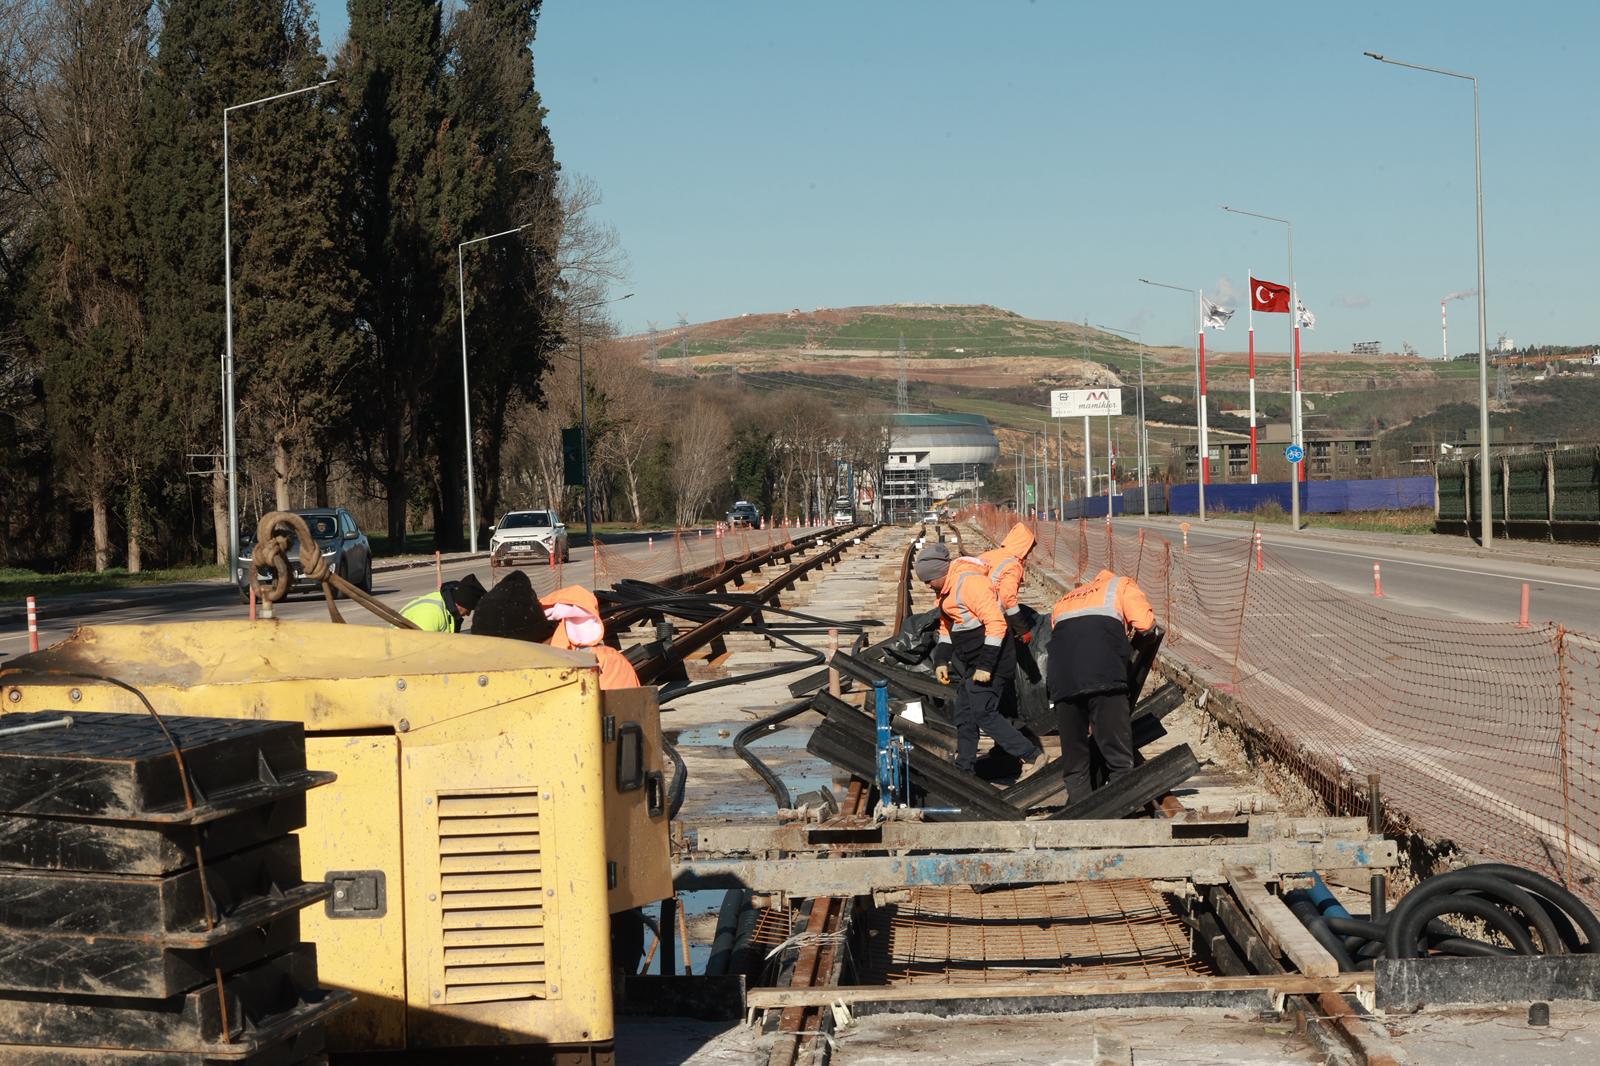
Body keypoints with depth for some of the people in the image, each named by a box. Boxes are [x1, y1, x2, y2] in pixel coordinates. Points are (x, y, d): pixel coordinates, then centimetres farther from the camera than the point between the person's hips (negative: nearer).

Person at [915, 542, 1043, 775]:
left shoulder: (969, 583, -23)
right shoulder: (946, 589, 10)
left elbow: (996, 623, -27)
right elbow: (946, 627, 22)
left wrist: (986, 666, -26)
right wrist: (941, 661, 12)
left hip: (989, 659, -10)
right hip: (972, 663, 10)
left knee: (984, 713, -12)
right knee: (964, 714, 14)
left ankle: (1032, 755, -8)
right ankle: (963, 767, 24)